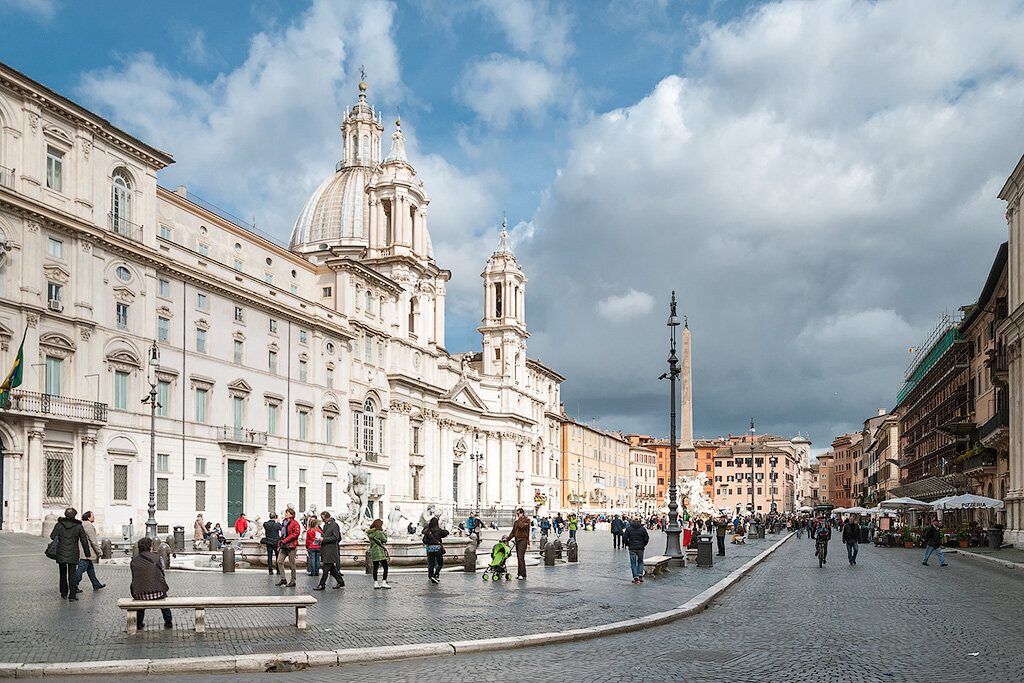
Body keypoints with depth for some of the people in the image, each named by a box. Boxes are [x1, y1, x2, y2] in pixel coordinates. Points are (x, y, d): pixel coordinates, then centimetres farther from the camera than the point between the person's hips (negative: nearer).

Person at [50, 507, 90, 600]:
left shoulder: (59, 524, -1)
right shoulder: (78, 526, -2)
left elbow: (52, 536, 4)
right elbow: (84, 541, 0)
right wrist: (87, 554, 7)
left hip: (61, 554, 1)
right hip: (73, 554, -1)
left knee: (63, 574, 16)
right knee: (72, 574, 1)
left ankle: (64, 593, 22)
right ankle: (72, 594, -9)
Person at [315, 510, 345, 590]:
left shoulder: (334, 525, -10)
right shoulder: (325, 525, 17)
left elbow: (335, 537, -16)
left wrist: (323, 539, -18)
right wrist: (320, 538, 9)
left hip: (331, 550, -9)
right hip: (325, 550, 9)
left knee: (326, 568, -7)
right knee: (332, 568, 11)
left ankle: (322, 585, -4)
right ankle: (340, 581, 20)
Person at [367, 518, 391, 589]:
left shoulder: (370, 533, 10)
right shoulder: (379, 532, -12)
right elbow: (385, 540, -3)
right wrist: (385, 534, 10)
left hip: (373, 552, 8)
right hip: (380, 552, -8)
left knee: (375, 567, 9)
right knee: (385, 567, -2)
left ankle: (375, 583, 8)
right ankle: (384, 582, -8)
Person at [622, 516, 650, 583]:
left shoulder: (628, 529, 0)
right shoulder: (642, 529, 4)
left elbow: (625, 538, -5)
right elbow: (647, 538, 2)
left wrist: (627, 544, 10)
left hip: (632, 548, -1)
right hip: (640, 548, 1)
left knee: (633, 563, 4)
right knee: (640, 561, 17)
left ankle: (635, 578, -3)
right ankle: (640, 575, 3)